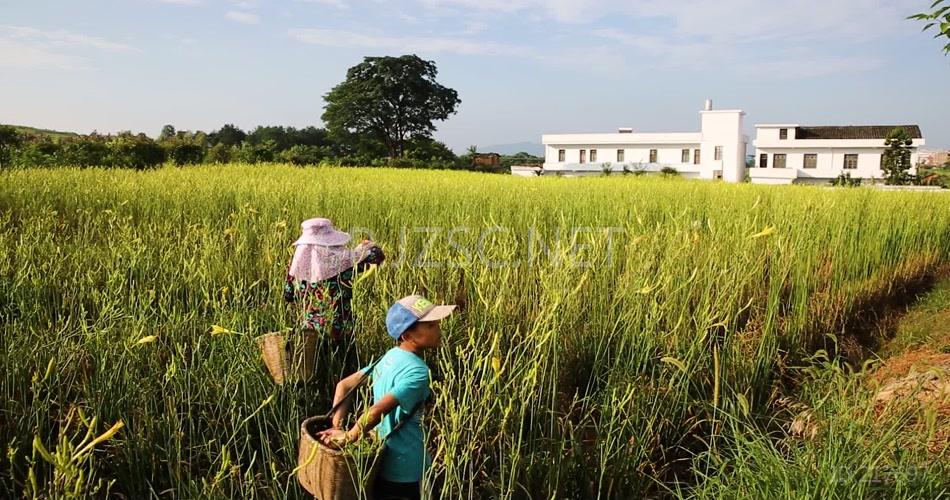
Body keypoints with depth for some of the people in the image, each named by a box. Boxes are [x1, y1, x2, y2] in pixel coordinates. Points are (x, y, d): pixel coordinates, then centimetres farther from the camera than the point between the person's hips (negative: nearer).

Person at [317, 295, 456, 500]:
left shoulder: (390, 357, 3)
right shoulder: (418, 372, -24)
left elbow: (344, 385, 5)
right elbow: (376, 411, -31)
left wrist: (337, 427, -1)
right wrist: (347, 438, -16)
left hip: (383, 460, 8)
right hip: (406, 468, -7)